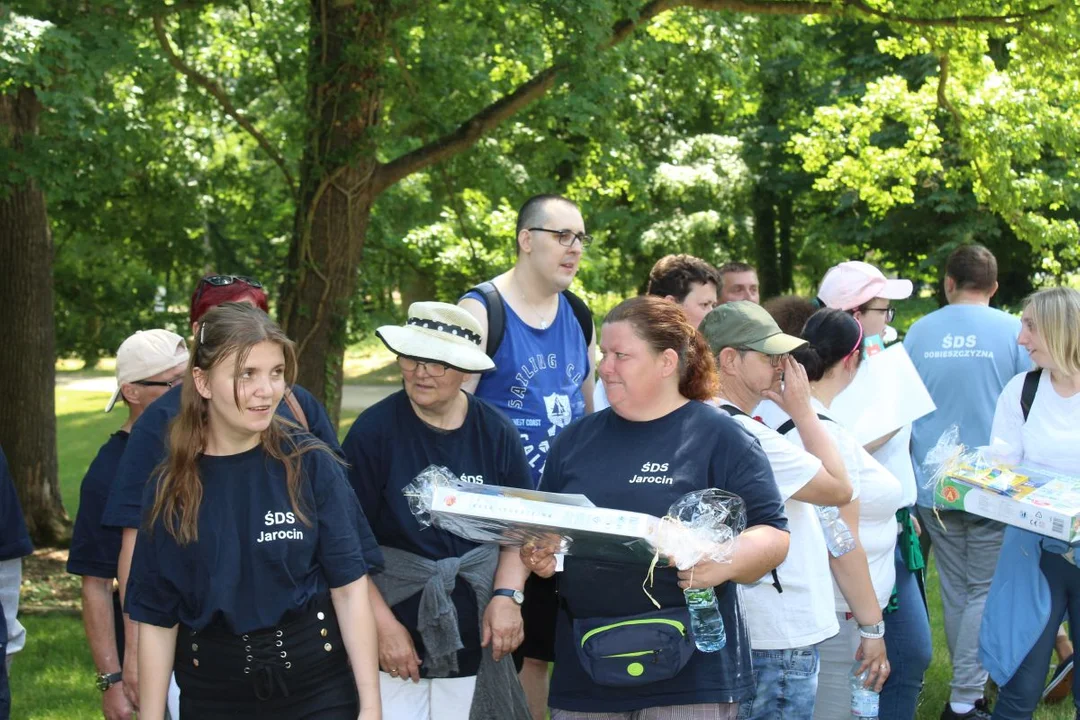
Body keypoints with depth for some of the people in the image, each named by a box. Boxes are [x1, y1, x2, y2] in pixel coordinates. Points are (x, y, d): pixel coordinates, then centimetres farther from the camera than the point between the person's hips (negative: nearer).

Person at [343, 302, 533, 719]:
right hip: (396, 639, -3)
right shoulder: (374, 430, -9)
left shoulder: (495, 433, 1)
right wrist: (383, 624, -12)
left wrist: (507, 595, -7)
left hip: (471, 638, 3)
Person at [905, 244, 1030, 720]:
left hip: (933, 484, 3)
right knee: (986, 590, 2)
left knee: (955, 590, 12)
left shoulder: (919, 333, 4)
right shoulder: (1013, 332, -6)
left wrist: (910, 484, 22)